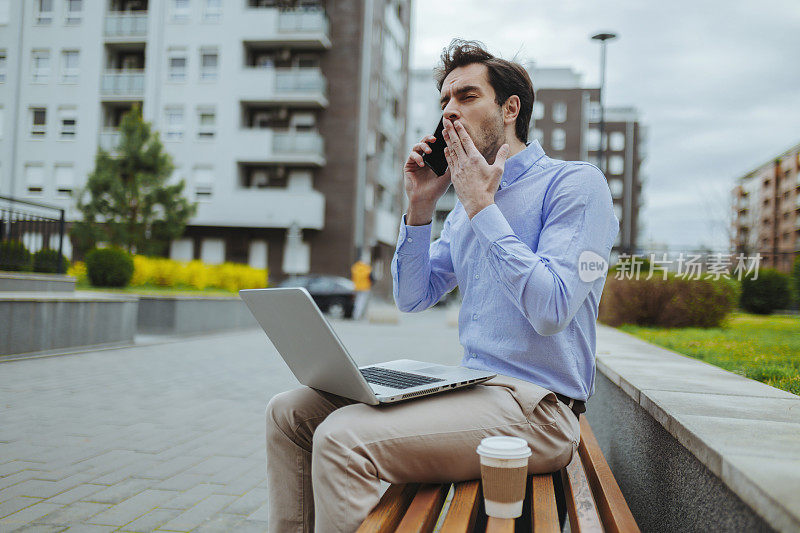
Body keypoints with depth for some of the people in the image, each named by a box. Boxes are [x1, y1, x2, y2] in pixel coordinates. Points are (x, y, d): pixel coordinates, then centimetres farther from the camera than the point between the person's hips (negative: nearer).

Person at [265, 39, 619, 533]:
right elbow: (412, 297, 15)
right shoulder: (468, 203, 17)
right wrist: (420, 205, 3)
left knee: (342, 438, -27)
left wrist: (482, 207, -15)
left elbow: (551, 310, -22)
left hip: (535, 405, -8)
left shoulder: (575, 183, -8)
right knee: (290, 412, 1)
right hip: (472, 387, 8)